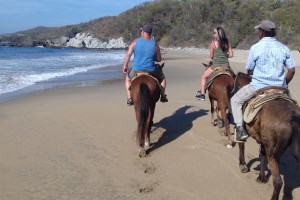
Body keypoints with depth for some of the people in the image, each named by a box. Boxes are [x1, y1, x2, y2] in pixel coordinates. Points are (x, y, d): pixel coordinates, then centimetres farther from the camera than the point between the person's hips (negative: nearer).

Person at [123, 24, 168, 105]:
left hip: (136, 71, 0)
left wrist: (125, 66, 4)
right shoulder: (155, 44, -3)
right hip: (151, 71, 0)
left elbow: (128, 54, -8)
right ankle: (163, 96, 23)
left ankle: (129, 99, 20)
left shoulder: (135, 42, -4)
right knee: (162, 77, 30)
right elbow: (159, 59, 2)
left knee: (128, 78, 32)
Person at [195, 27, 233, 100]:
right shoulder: (227, 43, 4)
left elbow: (211, 56, -2)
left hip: (216, 65, -4)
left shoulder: (213, 43, -7)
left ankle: (202, 94, 16)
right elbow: (231, 55, 4)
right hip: (226, 65, 4)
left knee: (204, 77, 16)